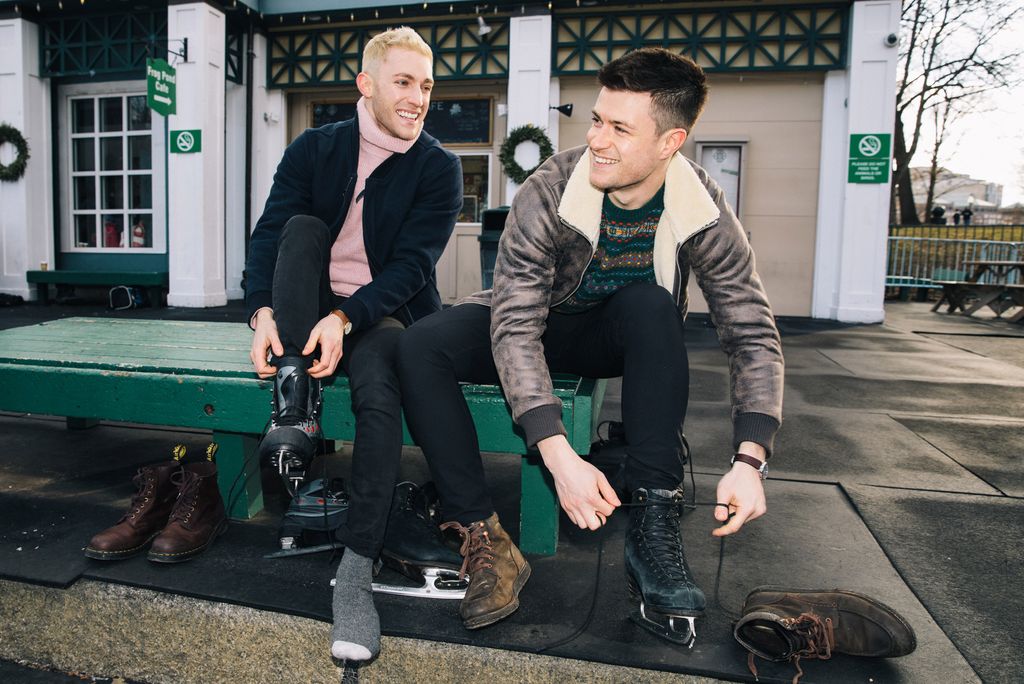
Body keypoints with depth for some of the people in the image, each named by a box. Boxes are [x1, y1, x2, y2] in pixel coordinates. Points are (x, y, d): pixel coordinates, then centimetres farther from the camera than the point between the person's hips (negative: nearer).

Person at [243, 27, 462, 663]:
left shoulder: (439, 168, -2)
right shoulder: (314, 148, 4)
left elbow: (411, 264, -12)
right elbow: (269, 233, -5)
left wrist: (344, 318, -27)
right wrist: (263, 312, -24)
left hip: (383, 311, -2)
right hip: (306, 308, 3)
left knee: (380, 391, -32)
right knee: (303, 225, -22)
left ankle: (356, 573, -27)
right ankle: (296, 402, -29)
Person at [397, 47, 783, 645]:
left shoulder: (704, 212, -20)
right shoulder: (548, 195, -26)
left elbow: (754, 335, -18)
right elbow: (515, 327, -32)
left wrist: (749, 460, -31)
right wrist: (561, 456, -43)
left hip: (624, 338, 1)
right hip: (540, 324, 0)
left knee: (651, 305, -34)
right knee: (422, 346, -25)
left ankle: (654, 525, -28)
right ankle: (485, 540, -23)